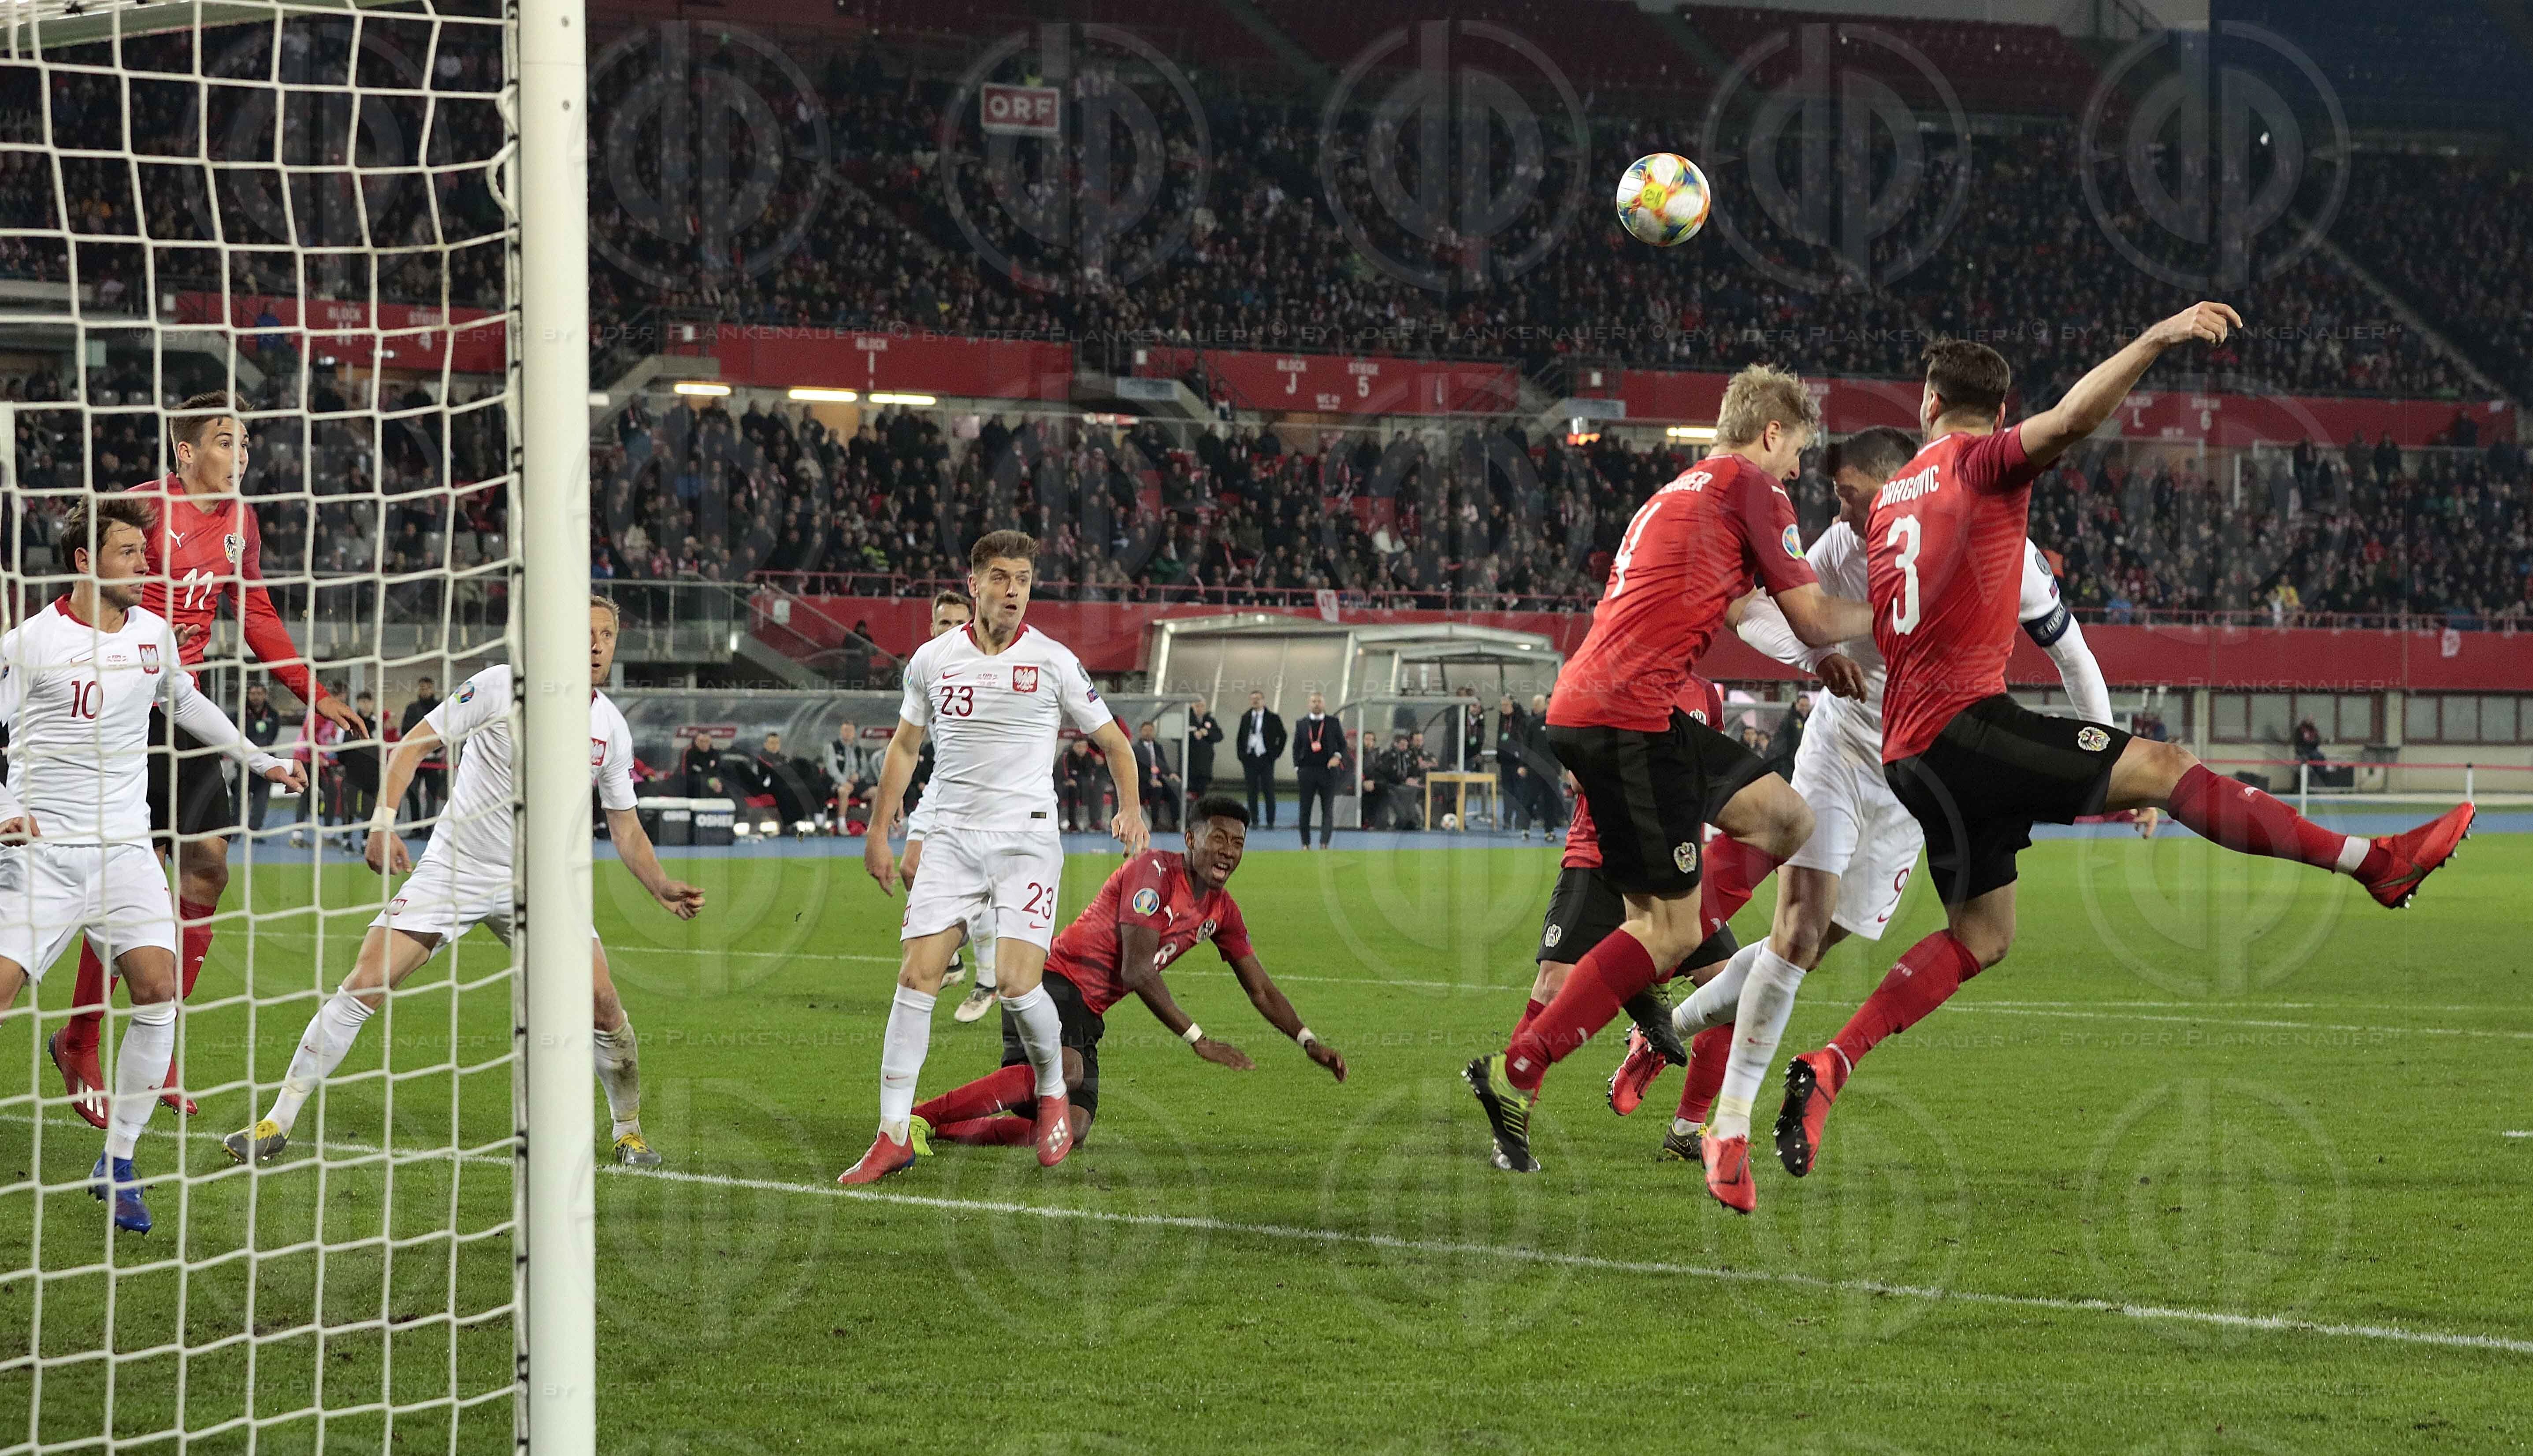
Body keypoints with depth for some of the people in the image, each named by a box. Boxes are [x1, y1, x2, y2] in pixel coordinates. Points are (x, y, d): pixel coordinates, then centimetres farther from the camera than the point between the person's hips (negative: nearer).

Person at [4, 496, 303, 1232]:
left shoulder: (154, 633, 9)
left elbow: (183, 700, 28)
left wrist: (258, 758, 33)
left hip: (123, 847, 4)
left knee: (158, 990, -12)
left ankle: (117, 1163, 0)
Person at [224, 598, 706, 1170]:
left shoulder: (611, 727, 1)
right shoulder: (501, 687, -11)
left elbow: (625, 827, 11)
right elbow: (414, 744, -7)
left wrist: (661, 887, -4)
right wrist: (383, 822, -18)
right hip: (452, 870, -3)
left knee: (601, 1000, -14)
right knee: (363, 985, -12)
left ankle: (629, 1133, 9)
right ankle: (275, 1125, -3)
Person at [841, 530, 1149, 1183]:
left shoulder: (1053, 662, -1)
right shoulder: (932, 660, 6)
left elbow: (1113, 741, 8)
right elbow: (905, 744, 20)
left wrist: (1131, 808, -9)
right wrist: (878, 832, 18)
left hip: (1027, 840, -2)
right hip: (951, 838, 2)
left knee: (1016, 982, -15)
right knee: (917, 976, -8)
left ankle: (1053, 1094, 14)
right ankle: (894, 1134, -2)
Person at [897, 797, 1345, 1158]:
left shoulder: (1222, 911, 14)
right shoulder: (1155, 871, -12)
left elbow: (1261, 989, 24)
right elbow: (1136, 971, -18)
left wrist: (1309, 1042, 12)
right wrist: (1198, 1039, -17)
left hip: (1088, 1013, 9)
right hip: (1056, 982, -9)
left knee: (1070, 1133, -12)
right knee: (1065, 1073, -39)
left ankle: (935, 1130, -9)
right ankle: (917, 1117, -38)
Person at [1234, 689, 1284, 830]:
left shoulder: (1272, 718, 0)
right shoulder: (1246, 718, 11)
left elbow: (1282, 736, 5)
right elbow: (1240, 738, 18)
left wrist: (1276, 754, -1)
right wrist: (1241, 755, 7)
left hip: (1265, 759, -3)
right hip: (1249, 759, 3)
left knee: (1269, 791, -2)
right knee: (1252, 792, 3)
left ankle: (1270, 822, 3)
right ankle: (1254, 821, 9)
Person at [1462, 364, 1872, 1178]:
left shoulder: (1679, 494, 25)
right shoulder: (1750, 488, -2)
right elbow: (1814, 623, -1)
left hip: (1589, 705, 9)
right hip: (1625, 712, -9)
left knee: (1785, 819, 12)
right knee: (1669, 930, -7)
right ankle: (1515, 1074, -9)